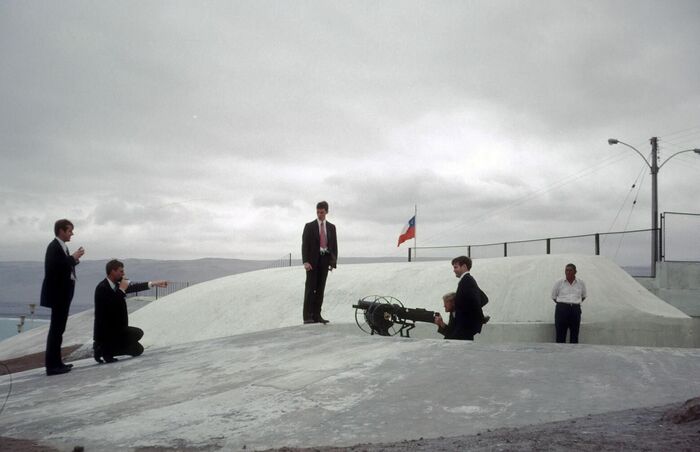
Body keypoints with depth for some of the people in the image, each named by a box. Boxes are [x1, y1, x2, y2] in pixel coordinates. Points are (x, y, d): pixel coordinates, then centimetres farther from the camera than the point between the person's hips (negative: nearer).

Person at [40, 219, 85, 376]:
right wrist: (73, 258, -18)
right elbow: (55, 267, -26)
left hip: (63, 293, 10)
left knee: (58, 328, 14)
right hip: (58, 294, -10)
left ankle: (56, 362, 21)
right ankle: (52, 365, -6)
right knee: (56, 329, -8)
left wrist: (74, 259, 2)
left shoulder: (61, 247, 14)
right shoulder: (54, 247, -14)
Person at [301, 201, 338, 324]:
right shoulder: (309, 226, 3)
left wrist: (333, 262, 0)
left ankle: (317, 315, 7)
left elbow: (334, 245, 11)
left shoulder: (331, 227, 12)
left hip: (325, 260, 3)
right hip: (313, 261, -3)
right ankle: (307, 316, -6)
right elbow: (305, 244, -3)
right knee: (310, 288, -6)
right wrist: (305, 261, -14)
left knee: (320, 289, 4)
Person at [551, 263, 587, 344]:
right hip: (562, 309, -2)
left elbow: (583, 296, 22)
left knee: (574, 335, 6)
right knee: (560, 335, -2)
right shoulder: (559, 283, 3)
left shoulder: (581, 283, 7)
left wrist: (575, 303, 12)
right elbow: (553, 297, 13)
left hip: (575, 310, 2)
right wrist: (562, 304, 7)